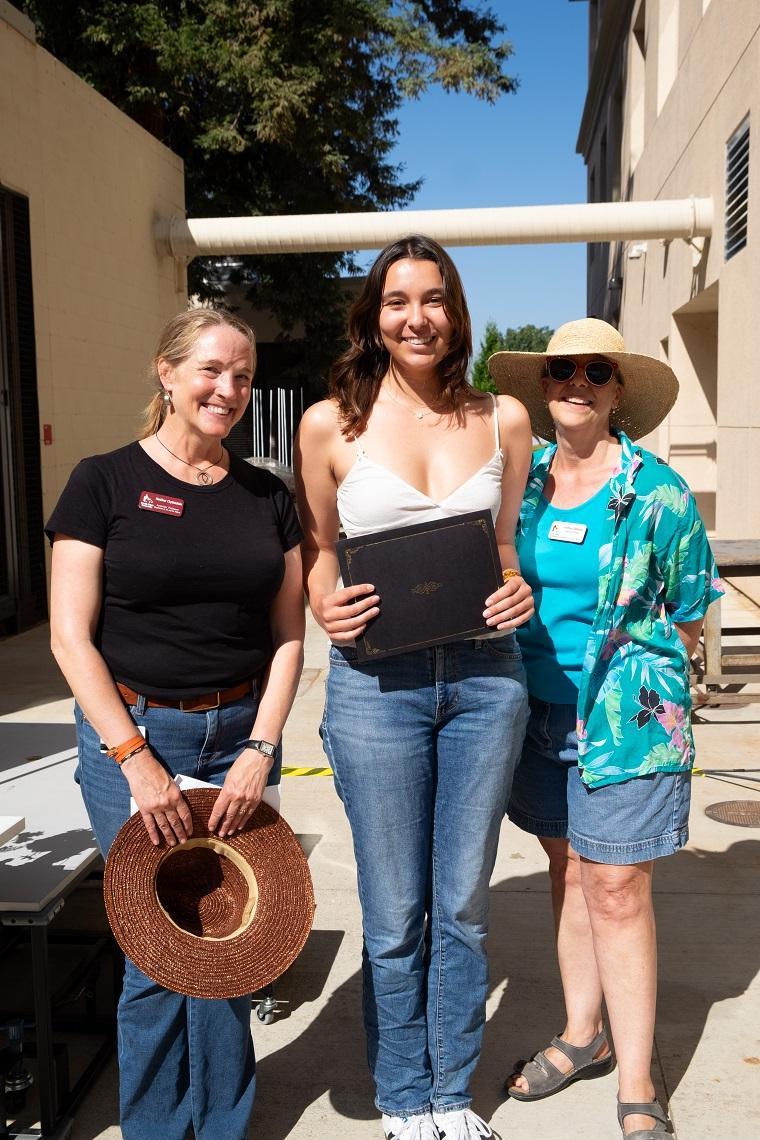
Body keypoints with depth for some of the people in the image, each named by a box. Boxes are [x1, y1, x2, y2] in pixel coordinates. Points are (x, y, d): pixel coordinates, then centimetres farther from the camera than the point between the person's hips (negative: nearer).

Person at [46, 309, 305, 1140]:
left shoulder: (266, 496, 6)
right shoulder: (105, 481, -5)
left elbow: (287, 634, 6)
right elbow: (70, 636, -8)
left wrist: (261, 748, -6)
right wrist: (135, 756, -13)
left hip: (238, 736, 3)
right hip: (133, 734, -3)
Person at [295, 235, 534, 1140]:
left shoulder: (502, 420, 5)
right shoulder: (332, 423, -1)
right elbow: (316, 549, 7)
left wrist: (519, 592, -5)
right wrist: (327, 611, -12)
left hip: (485, 676, 2)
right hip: (376, 683, -2)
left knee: (463, 906, 15)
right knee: (394, 915, 10)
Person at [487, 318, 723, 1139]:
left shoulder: (656, 492, -7)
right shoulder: (520, 481, 3)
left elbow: (687, 616, 1)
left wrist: (634, 682, 1)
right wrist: (523, 673, 7)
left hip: (626, 716, -4)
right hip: (538, 709, 4)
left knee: (617, 889, -1)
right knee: (569, 871, 15)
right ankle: (583, 1035, 33)